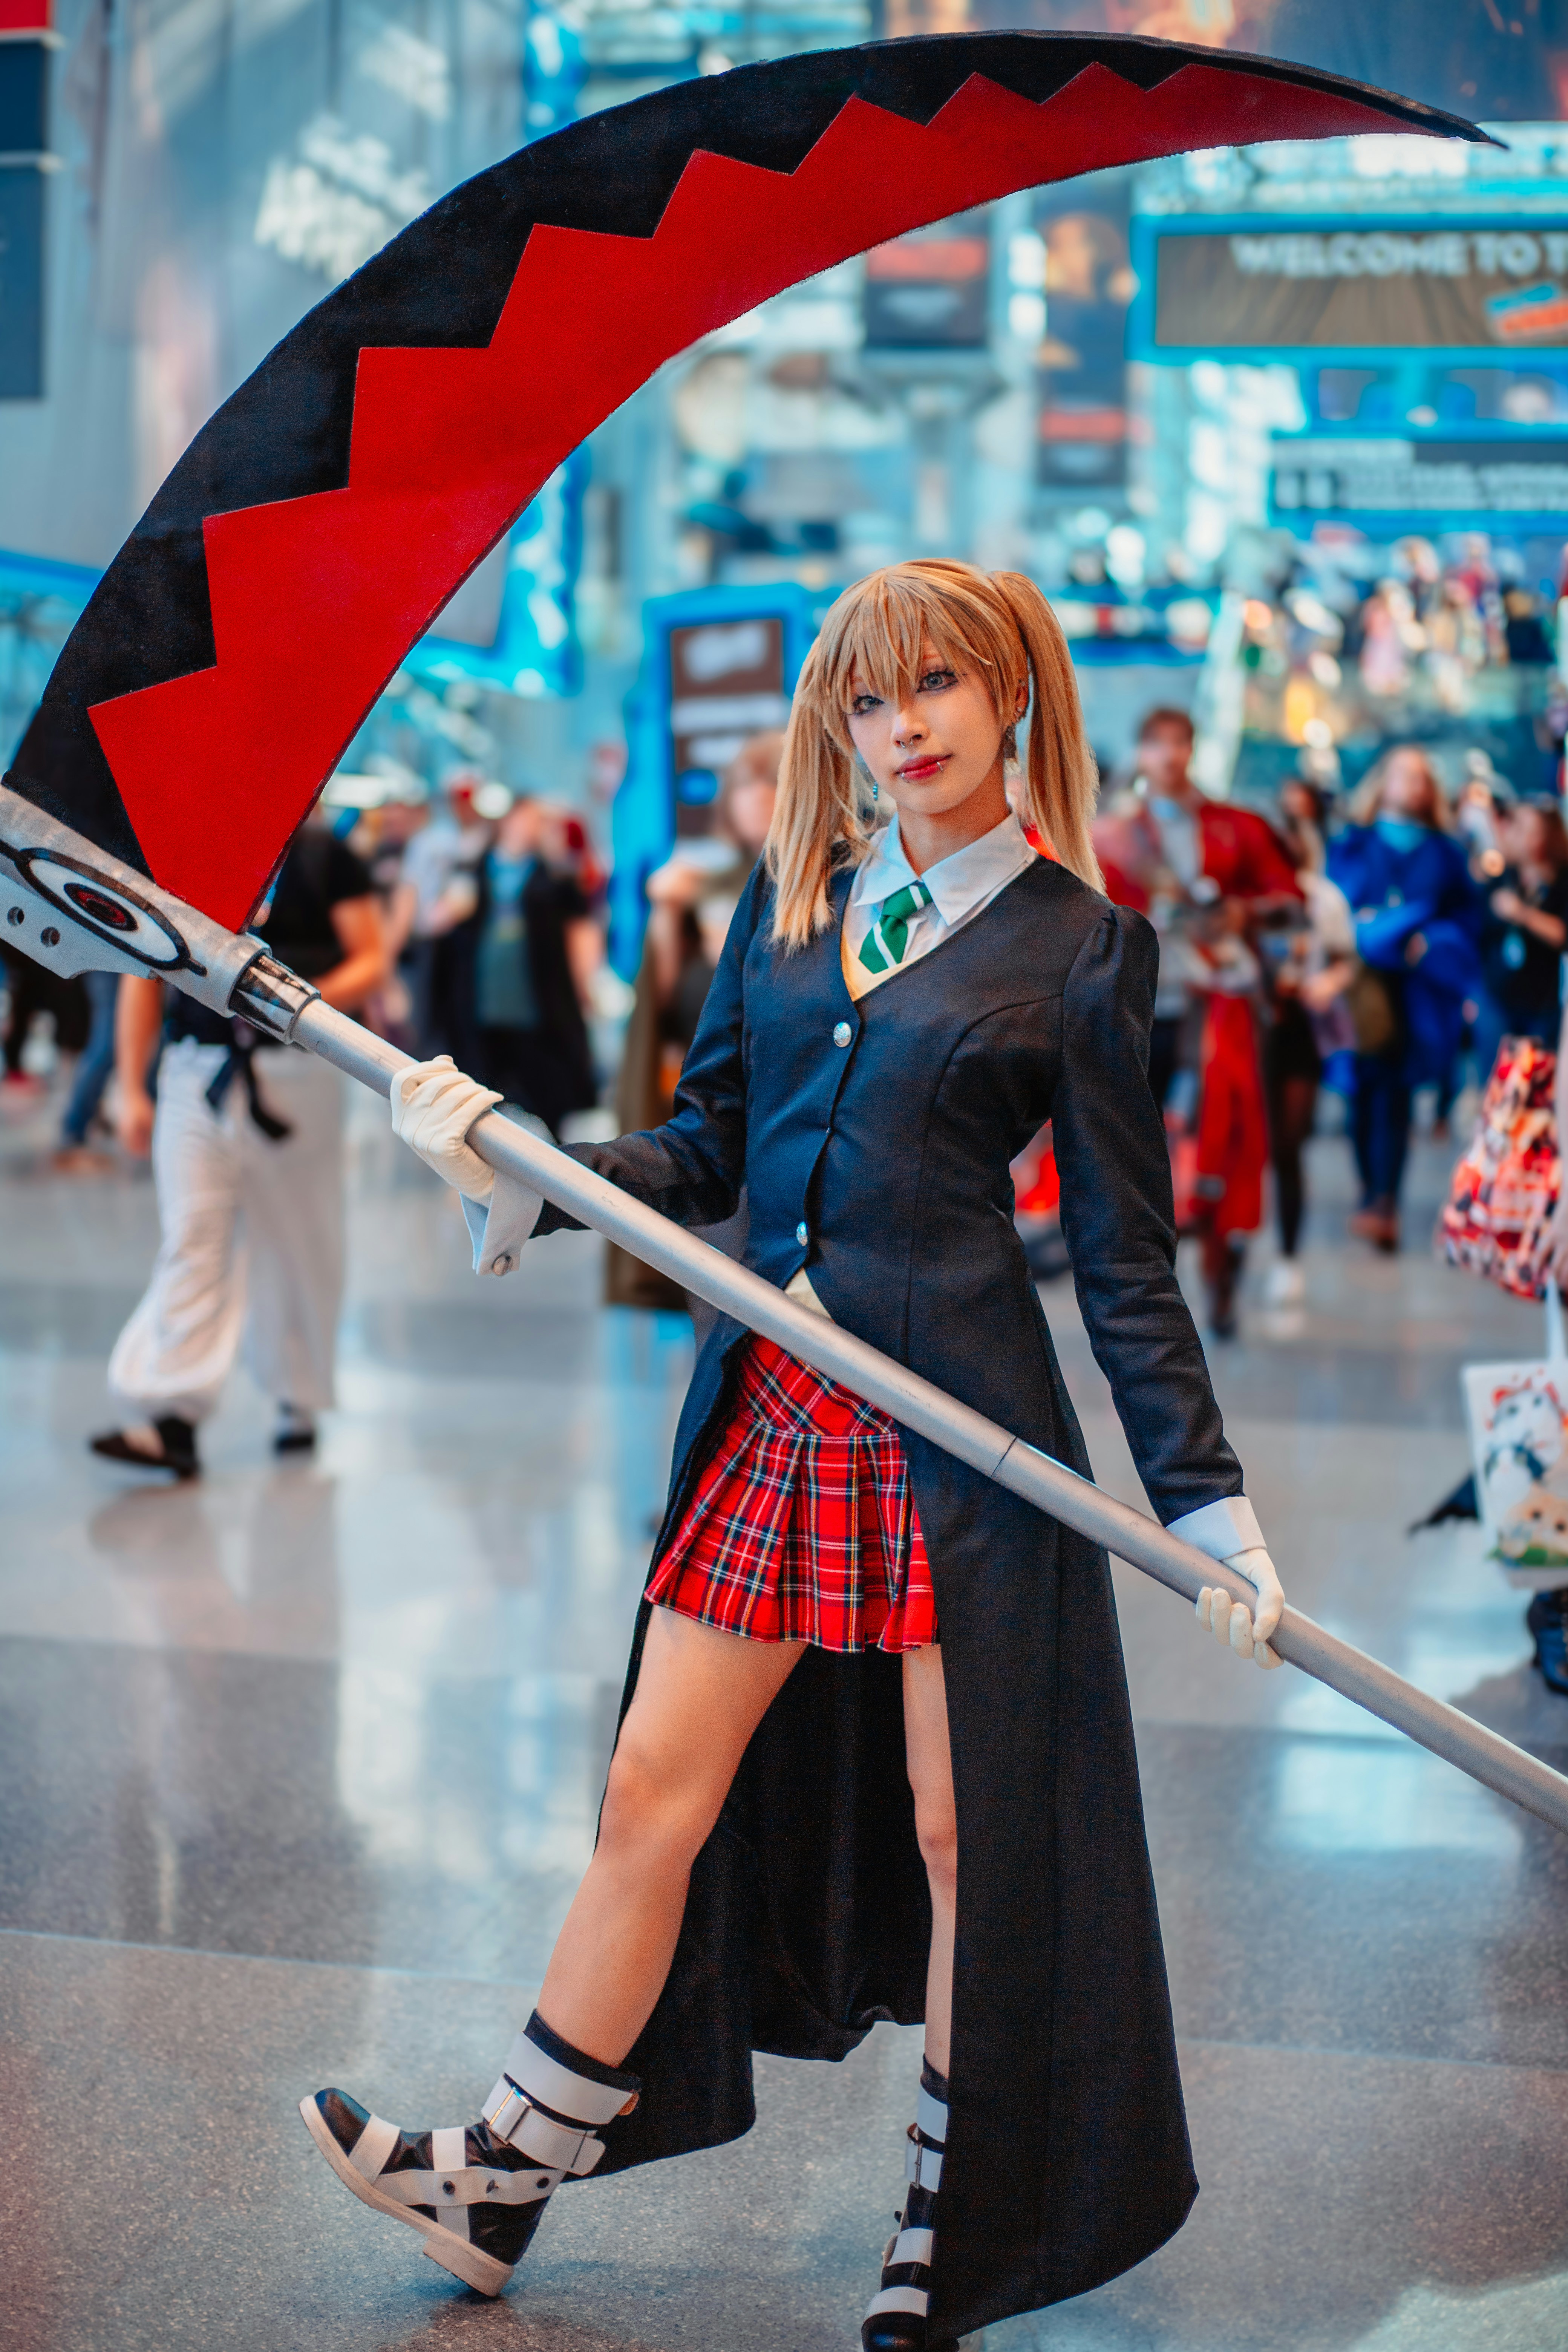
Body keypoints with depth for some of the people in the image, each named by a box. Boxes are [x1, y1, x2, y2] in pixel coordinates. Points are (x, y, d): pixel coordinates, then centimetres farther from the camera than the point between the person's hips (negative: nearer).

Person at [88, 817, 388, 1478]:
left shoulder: (321, 857, 1)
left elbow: (372, 962, 0)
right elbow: (142, 976, 12)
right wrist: (132, 1089, 7)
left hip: (295, 1074, -1)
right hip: (197, 1071, 2)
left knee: (296, 1246, 7)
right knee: (190, 1239, -8)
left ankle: (298, 1400, 23)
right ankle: (173, 1416, -13)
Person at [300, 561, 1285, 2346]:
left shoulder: (1080, 945, -1)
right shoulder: (787, 902, 11)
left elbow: (1125, 1254, -1)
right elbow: (709, 1150, 12)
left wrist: (1209, 1502, -5)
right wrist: (518, 1179, -4)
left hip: (961, 1428, -4)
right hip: (767, 1411, 4)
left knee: (967, 1842, 4)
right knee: (654, 1797, 8)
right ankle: (495, 2193, 20)